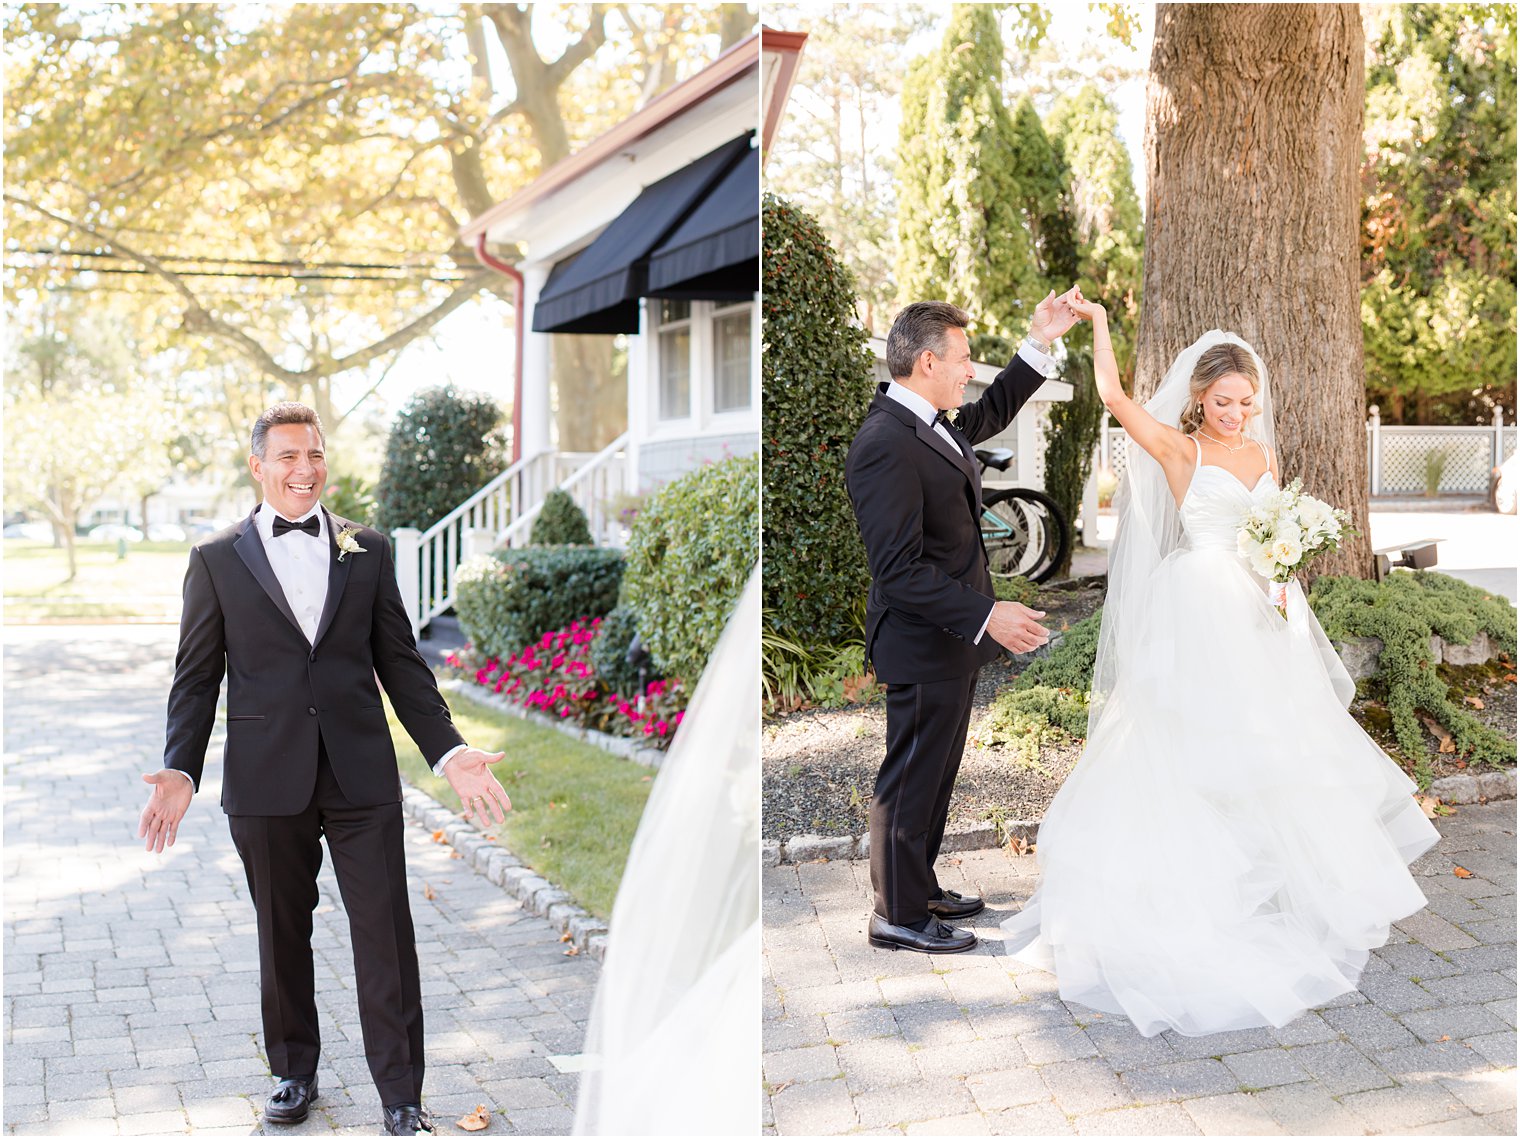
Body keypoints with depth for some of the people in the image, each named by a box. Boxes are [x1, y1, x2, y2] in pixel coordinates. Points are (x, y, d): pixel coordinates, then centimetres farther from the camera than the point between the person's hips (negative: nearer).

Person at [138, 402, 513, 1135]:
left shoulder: (367, 550, 7)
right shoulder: (218, 559, 4)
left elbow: (400, 662, 8)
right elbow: (197, 677, 4)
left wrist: (450, 753, 0)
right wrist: (180, 769, -9)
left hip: (362, 775, 1)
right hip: (267, 781, 0)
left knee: (385, 934, 1)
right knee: (282, 936, 12)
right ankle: (294, 1072, 32)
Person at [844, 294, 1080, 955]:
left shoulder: (927, 424, 7)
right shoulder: (885, 444, -24)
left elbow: (991, 413, 30)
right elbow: (900, 570, -27)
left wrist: (1040, 343, 22)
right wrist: (985, 617, -27)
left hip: (952, 637, 10)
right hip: (923, 645, -10)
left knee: (935, 772, 20)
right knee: (911, 779, 2)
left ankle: (919, 889, 35)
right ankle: (897, 916, 16)